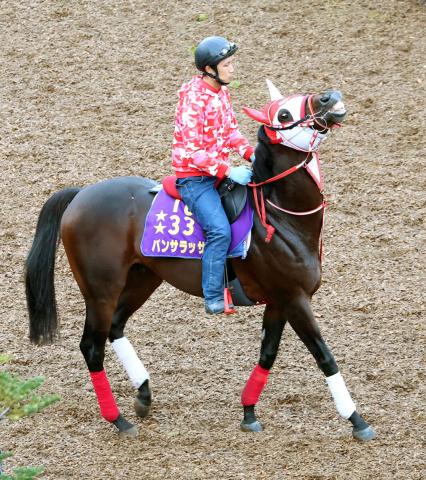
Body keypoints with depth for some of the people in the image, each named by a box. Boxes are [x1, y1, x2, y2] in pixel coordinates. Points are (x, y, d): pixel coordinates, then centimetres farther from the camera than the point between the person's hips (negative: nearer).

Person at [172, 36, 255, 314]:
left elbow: (231, 130, 16)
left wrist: (251, 154, -2)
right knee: (220, 230, -24)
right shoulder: (193, 98, -21)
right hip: (194, 178, -9)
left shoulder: (222, 91, 6)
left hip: (219, 172, 9)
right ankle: (214, 299, -16)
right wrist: (229, 171, -25)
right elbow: (192, 151, -23)